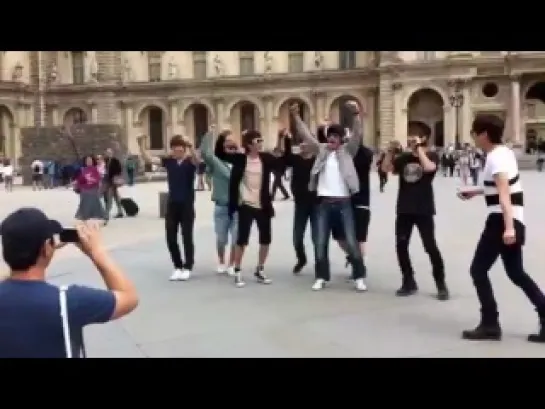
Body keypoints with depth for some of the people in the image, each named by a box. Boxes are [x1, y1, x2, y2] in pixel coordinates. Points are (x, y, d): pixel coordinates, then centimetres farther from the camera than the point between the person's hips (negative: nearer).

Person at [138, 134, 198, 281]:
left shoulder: (190, 161, -6)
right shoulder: (169, 161, 4)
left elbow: (196, 160, -30)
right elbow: (149, 159, -3)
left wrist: (190, 148, -49)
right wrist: (142, 145, -18)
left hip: (187, 205, -4)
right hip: (172, 204, 4)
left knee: (187, 237, 1)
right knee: (170, 237, 5)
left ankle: (187, 267, 13)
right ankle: (178, 267, 19)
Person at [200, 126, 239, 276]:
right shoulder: (216, 162, -4)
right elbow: (205, 152, -19)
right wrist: (210, 133, -20)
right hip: (221, 206, -1)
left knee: (236, 239, 4)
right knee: (221, 239, 13)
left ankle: (231, 265, 23)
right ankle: (221, 263, 36)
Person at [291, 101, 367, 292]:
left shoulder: (347, 150, 3)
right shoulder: (322, 149, 10)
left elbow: (358, 135, -10)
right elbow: (305, 134, 6)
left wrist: (356, 114, -25)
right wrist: (296, 116, -4)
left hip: (343, 202, -2)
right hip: (324, 202, 3)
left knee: (351, 241, 1)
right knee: (321, 242, 6)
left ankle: (359, 277, 11)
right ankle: (322, 277, 17)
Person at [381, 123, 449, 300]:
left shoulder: (432, 156, -3)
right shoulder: (404, 158, 10)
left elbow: (428, 167, -24)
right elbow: (385, 168, 2)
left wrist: (418, 148, -17)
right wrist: (391, 151, -8)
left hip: (424, 210, -5)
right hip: (404, 209, 5)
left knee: (431, 247, -5)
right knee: (401, 246, 6)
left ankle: (441, 285, 8)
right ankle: (409, 282, 20)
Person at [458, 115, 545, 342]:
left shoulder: (495, 158, -16)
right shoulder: (503, 152, 13)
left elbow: (504, 195, -27)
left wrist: (508, 227, -35)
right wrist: (476, 192, 33)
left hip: (502, 221, -10)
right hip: (514, 220, 10)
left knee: (478, 270, 0)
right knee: (516, 273, 17)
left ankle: (490, 325, 5)